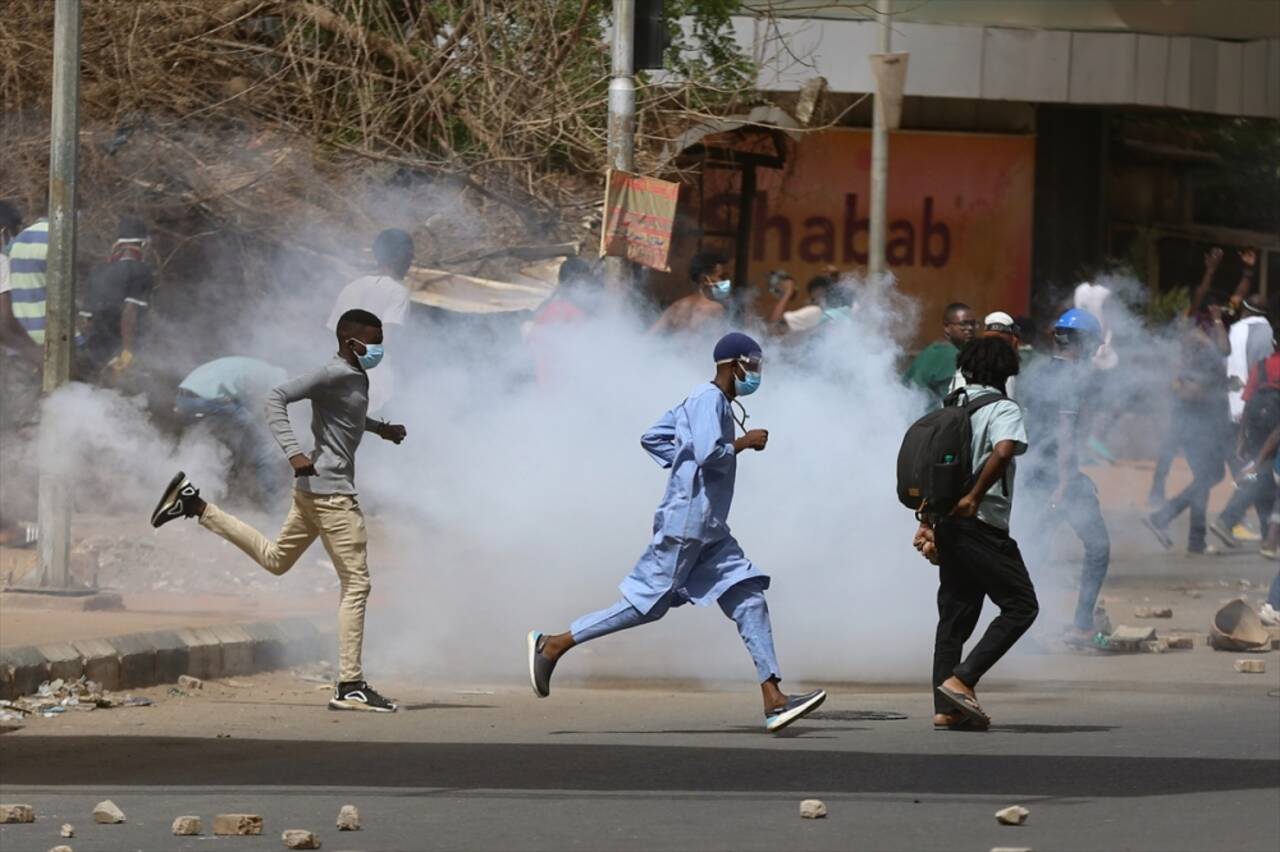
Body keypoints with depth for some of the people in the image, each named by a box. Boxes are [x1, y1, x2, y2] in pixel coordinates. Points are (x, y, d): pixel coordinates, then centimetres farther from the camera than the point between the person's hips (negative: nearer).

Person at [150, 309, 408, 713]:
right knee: (356, 585, -8)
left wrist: (380, 428, 29)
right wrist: (294, 452, -33)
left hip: (315, 489, 10)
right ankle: (350, 686, -8)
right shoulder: (335, 375, -16)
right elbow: (277, 398, -24)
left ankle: (196, 505, 22)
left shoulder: (356, 377, 13)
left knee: (275, 559, 25)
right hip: (331, 490, -10)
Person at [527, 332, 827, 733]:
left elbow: (653, 438, 21)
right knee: (646, 603, -5)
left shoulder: (711, 401, 17)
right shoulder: (708, 400, -12)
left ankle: (774, 700, -4)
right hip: (686, 523, -10)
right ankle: (553, 645, 4)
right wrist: (743, 443, -10)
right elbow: (708, 453, -25)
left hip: (708, 531, 10)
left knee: (749, 600, 1)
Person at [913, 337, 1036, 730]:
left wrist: (928, 522, 21)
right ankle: (962, 680, -13)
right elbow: (1003, 450, -26)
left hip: (948, 523, 8)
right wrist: (975, 497, -20)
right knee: (1020, 605, -2)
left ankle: (946, 709, 7)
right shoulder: (1002, 410, -6)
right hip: (983, 525, -8)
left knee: (955, 615, 11)